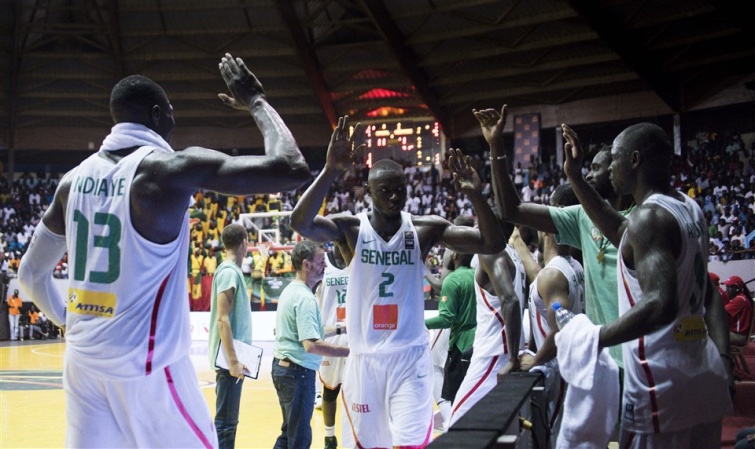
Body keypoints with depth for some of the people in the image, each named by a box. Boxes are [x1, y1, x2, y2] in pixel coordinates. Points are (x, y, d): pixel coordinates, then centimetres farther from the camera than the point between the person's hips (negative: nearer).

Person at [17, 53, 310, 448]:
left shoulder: (74, 179, 7)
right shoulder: (171, 168, -12)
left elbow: (30, 274, 15)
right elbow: (292, 169, -18)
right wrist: (255, 101, -4)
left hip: (83, 361, 6)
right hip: (147, 365, -6)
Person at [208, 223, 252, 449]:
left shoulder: (231, 271, 14)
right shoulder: (229, 272, -15)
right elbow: (222, 319, -21)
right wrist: (233, 360, -23)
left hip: (234, 357, 10)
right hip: (230, 359, -10)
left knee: (229, 419, 14)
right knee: (225, 420, -7)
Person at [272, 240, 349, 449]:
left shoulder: (291, 290, 11)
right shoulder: (305, 298, -20)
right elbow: (311, 345, -28)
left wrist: (339, 329, 16)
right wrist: (351, 351, -27)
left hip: (283, 366, 10)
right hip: (298, 371, -10)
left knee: (289, 432, 19)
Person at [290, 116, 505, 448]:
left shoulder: (426, 228, -3)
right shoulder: (351, 228, -5)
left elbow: (492, 244, -9)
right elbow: (300, 223, -25)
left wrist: (475, 195, -26)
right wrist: (330, 171, -38)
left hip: (410, 358, -1)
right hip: (364, 358, 1)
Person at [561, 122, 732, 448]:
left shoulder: (649, 216, -16)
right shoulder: (688, 209, 11)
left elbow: (659, 304, -29)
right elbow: (624, 233, 28)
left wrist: (591, 341, -23)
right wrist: (574, 178, 27)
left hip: (661, 389, -9)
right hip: (705, 381, 9)